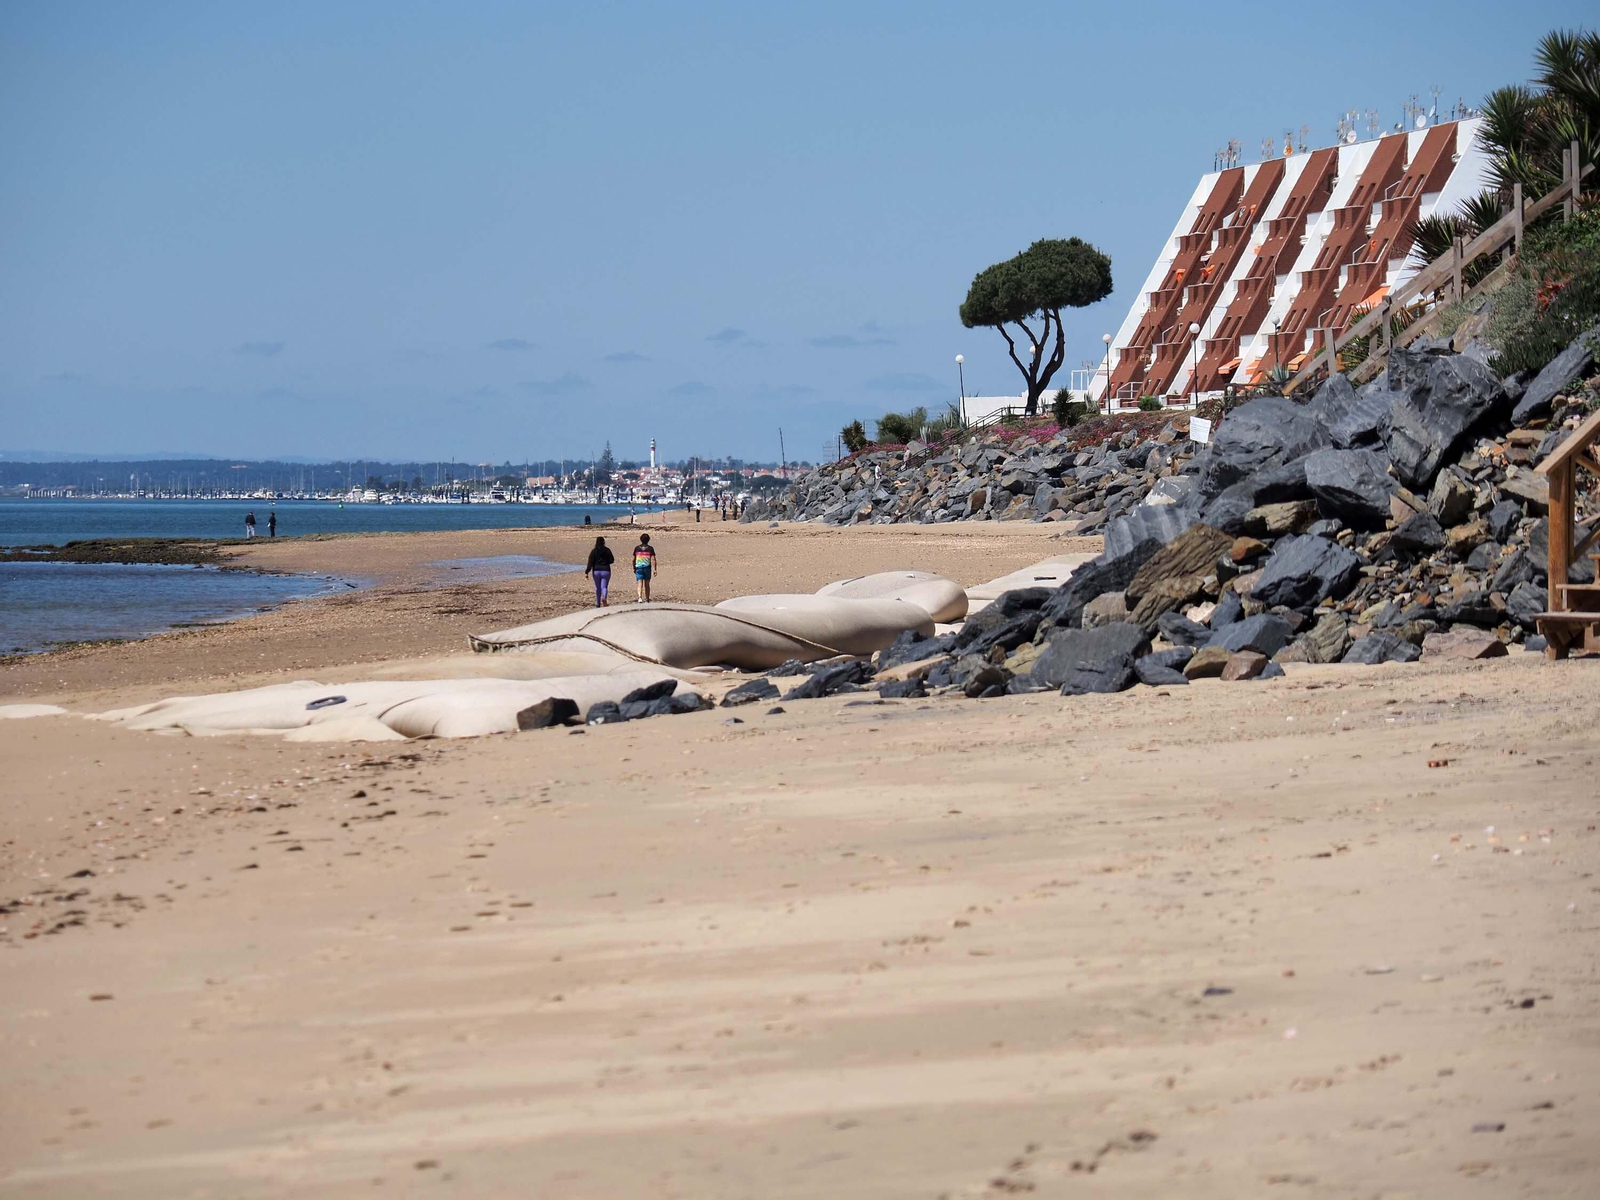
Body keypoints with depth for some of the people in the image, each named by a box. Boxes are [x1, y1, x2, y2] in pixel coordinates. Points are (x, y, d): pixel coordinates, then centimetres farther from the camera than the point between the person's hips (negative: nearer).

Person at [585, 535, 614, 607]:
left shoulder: (594, 551, -5)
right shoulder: (607, 550, -2)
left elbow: (590, 563, -8)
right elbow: (611, 560, 3)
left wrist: (587, 572, -5)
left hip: (596, 571, 0)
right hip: (606, 571, 0)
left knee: (597, 588, 12)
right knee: (604, 587, 0)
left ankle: (598, 604, 18)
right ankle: (604, 597, -33)